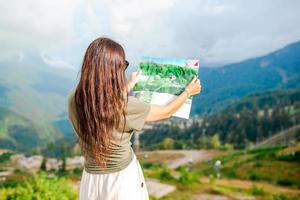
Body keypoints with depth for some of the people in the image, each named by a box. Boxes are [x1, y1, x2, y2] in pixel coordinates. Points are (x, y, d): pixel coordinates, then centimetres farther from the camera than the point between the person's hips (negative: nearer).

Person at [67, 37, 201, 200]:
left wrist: (129, 85, 21)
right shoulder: (126, 106, -25)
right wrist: (188, 91, 10)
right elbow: (166, 112, -7)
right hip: (123, 179, -4)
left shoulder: (73, 100, -13)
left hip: (91, 179, 4)